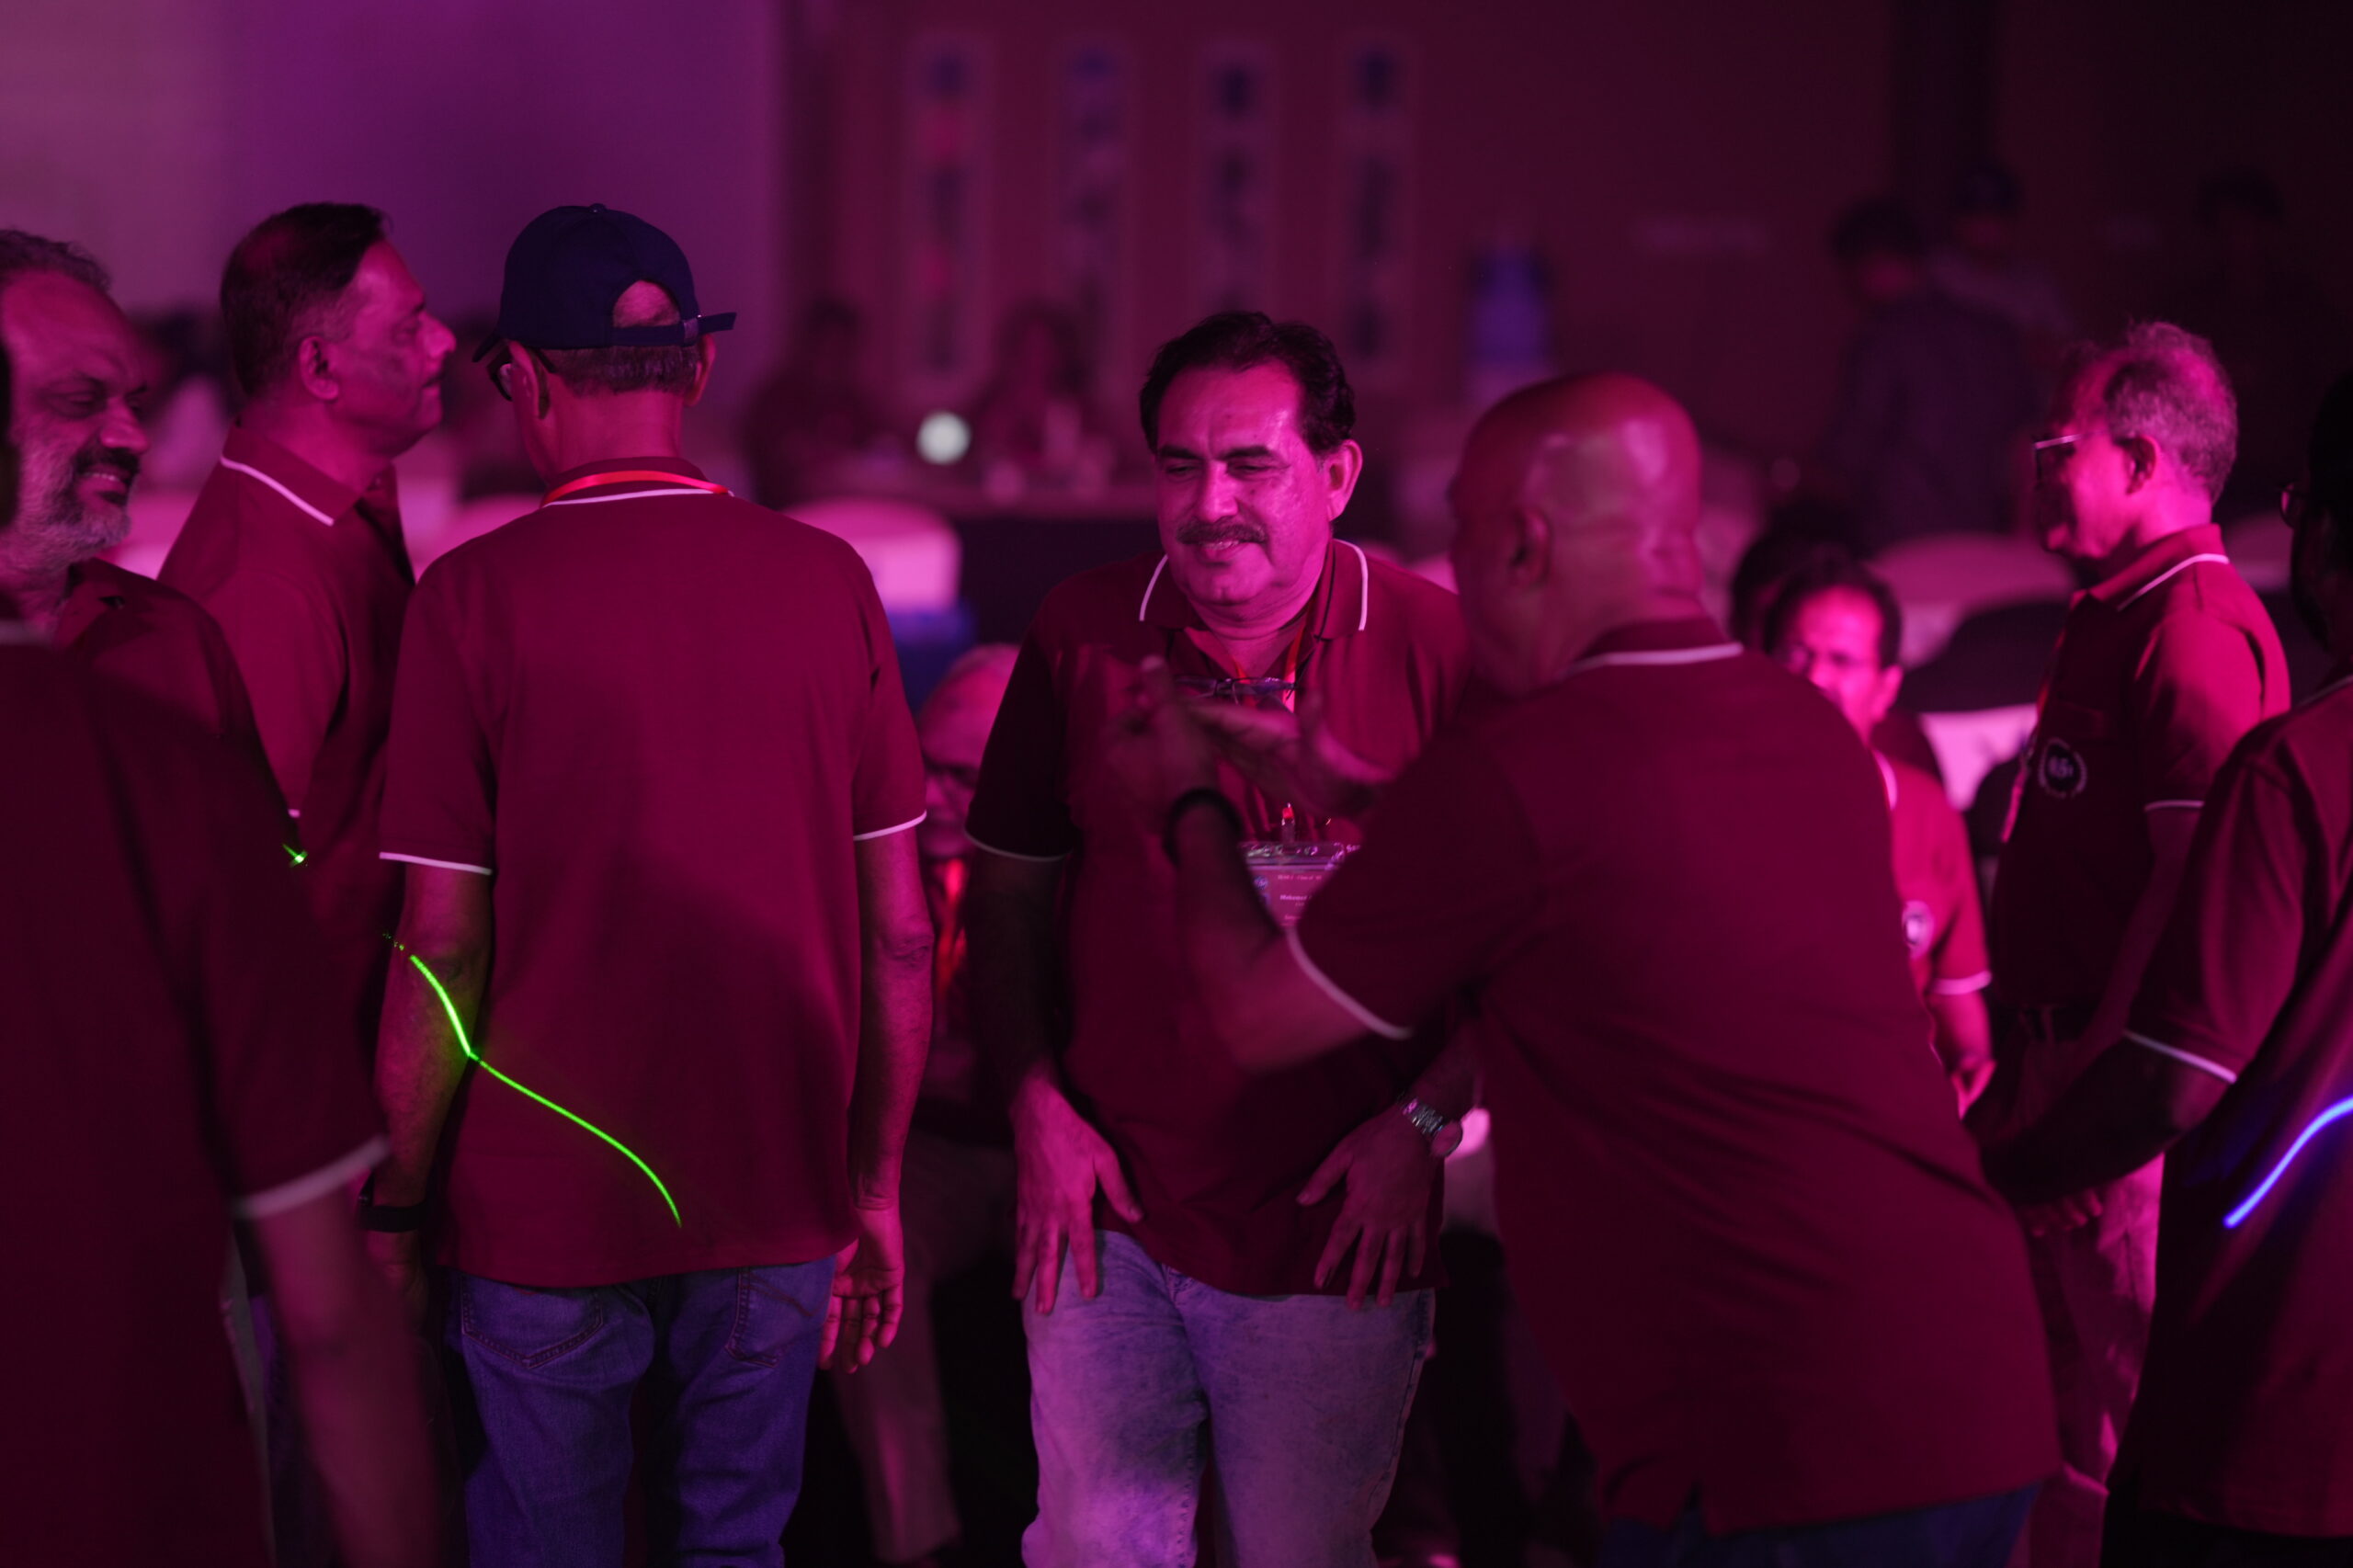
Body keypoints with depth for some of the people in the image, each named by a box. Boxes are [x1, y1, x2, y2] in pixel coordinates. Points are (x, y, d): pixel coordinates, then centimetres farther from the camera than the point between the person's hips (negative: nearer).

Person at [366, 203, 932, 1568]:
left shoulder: (478, 597, -11)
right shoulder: (826, 582, -2)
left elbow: (442, 948, -11)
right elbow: (900, 934, 1)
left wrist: (396, 1205, 1)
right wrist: (876, 1190, 12)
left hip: (543, 1212, -3)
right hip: (779, 1208, 3)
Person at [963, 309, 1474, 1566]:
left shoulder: (1437, 650, -8)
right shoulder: (1082, 634, 0)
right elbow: (1007, 896, 8)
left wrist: (1426, 1121, -10)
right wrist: (1037, 1110, -1)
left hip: (1335, 1231, -2)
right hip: (1110, 1208, 2)